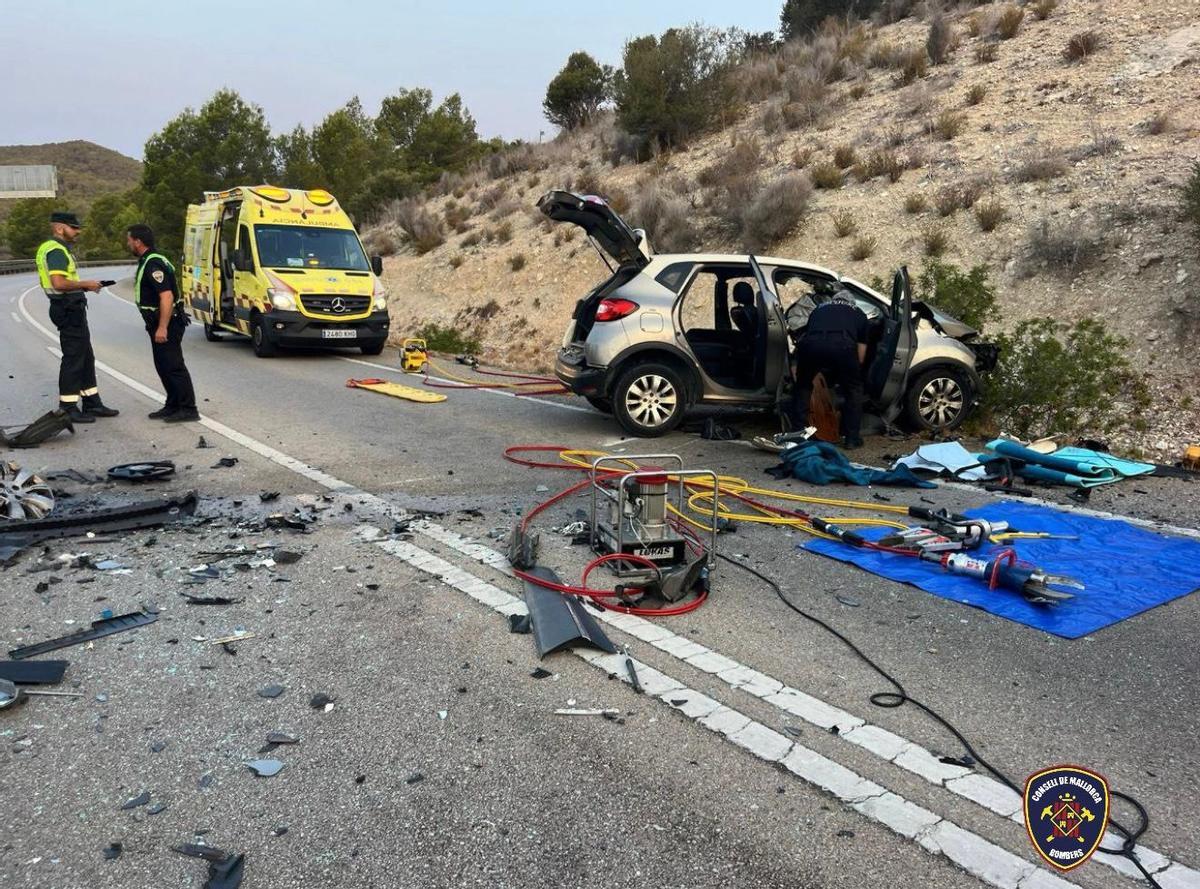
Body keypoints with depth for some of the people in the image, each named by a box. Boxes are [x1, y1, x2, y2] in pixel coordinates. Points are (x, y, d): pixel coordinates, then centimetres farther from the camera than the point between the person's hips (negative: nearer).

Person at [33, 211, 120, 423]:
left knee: (86, 357, 15)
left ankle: (92, 403, 22)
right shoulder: (56, 251, -16)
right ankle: (68, 408, 1)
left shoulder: (56, 249, 17)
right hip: (69, 310, -11)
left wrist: (83, 286, 11)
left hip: (72, 310, 11)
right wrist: (85, 284, -15)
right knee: (73, 359, -5)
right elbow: (59, 283, -27)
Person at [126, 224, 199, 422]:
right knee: (164, 366, 15)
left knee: (173, 366, -9)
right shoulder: (147, 262, 16)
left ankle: (188, 410, -6)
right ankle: (173, 406, 23)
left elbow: (167, 296, -27)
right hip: (159, 323, 11)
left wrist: (162, 327, -29)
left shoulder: (153, 264, -18)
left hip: (166, 324, -11)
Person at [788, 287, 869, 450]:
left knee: (803, 386, 27)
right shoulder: (859, 313, 34)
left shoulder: (819, 309, 39)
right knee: (853, 390, 22)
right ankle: (852, 438, 21)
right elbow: (860, 356, 33)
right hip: (842, 345, -1)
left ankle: (798, 432, 27)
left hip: (811, 344, 2)